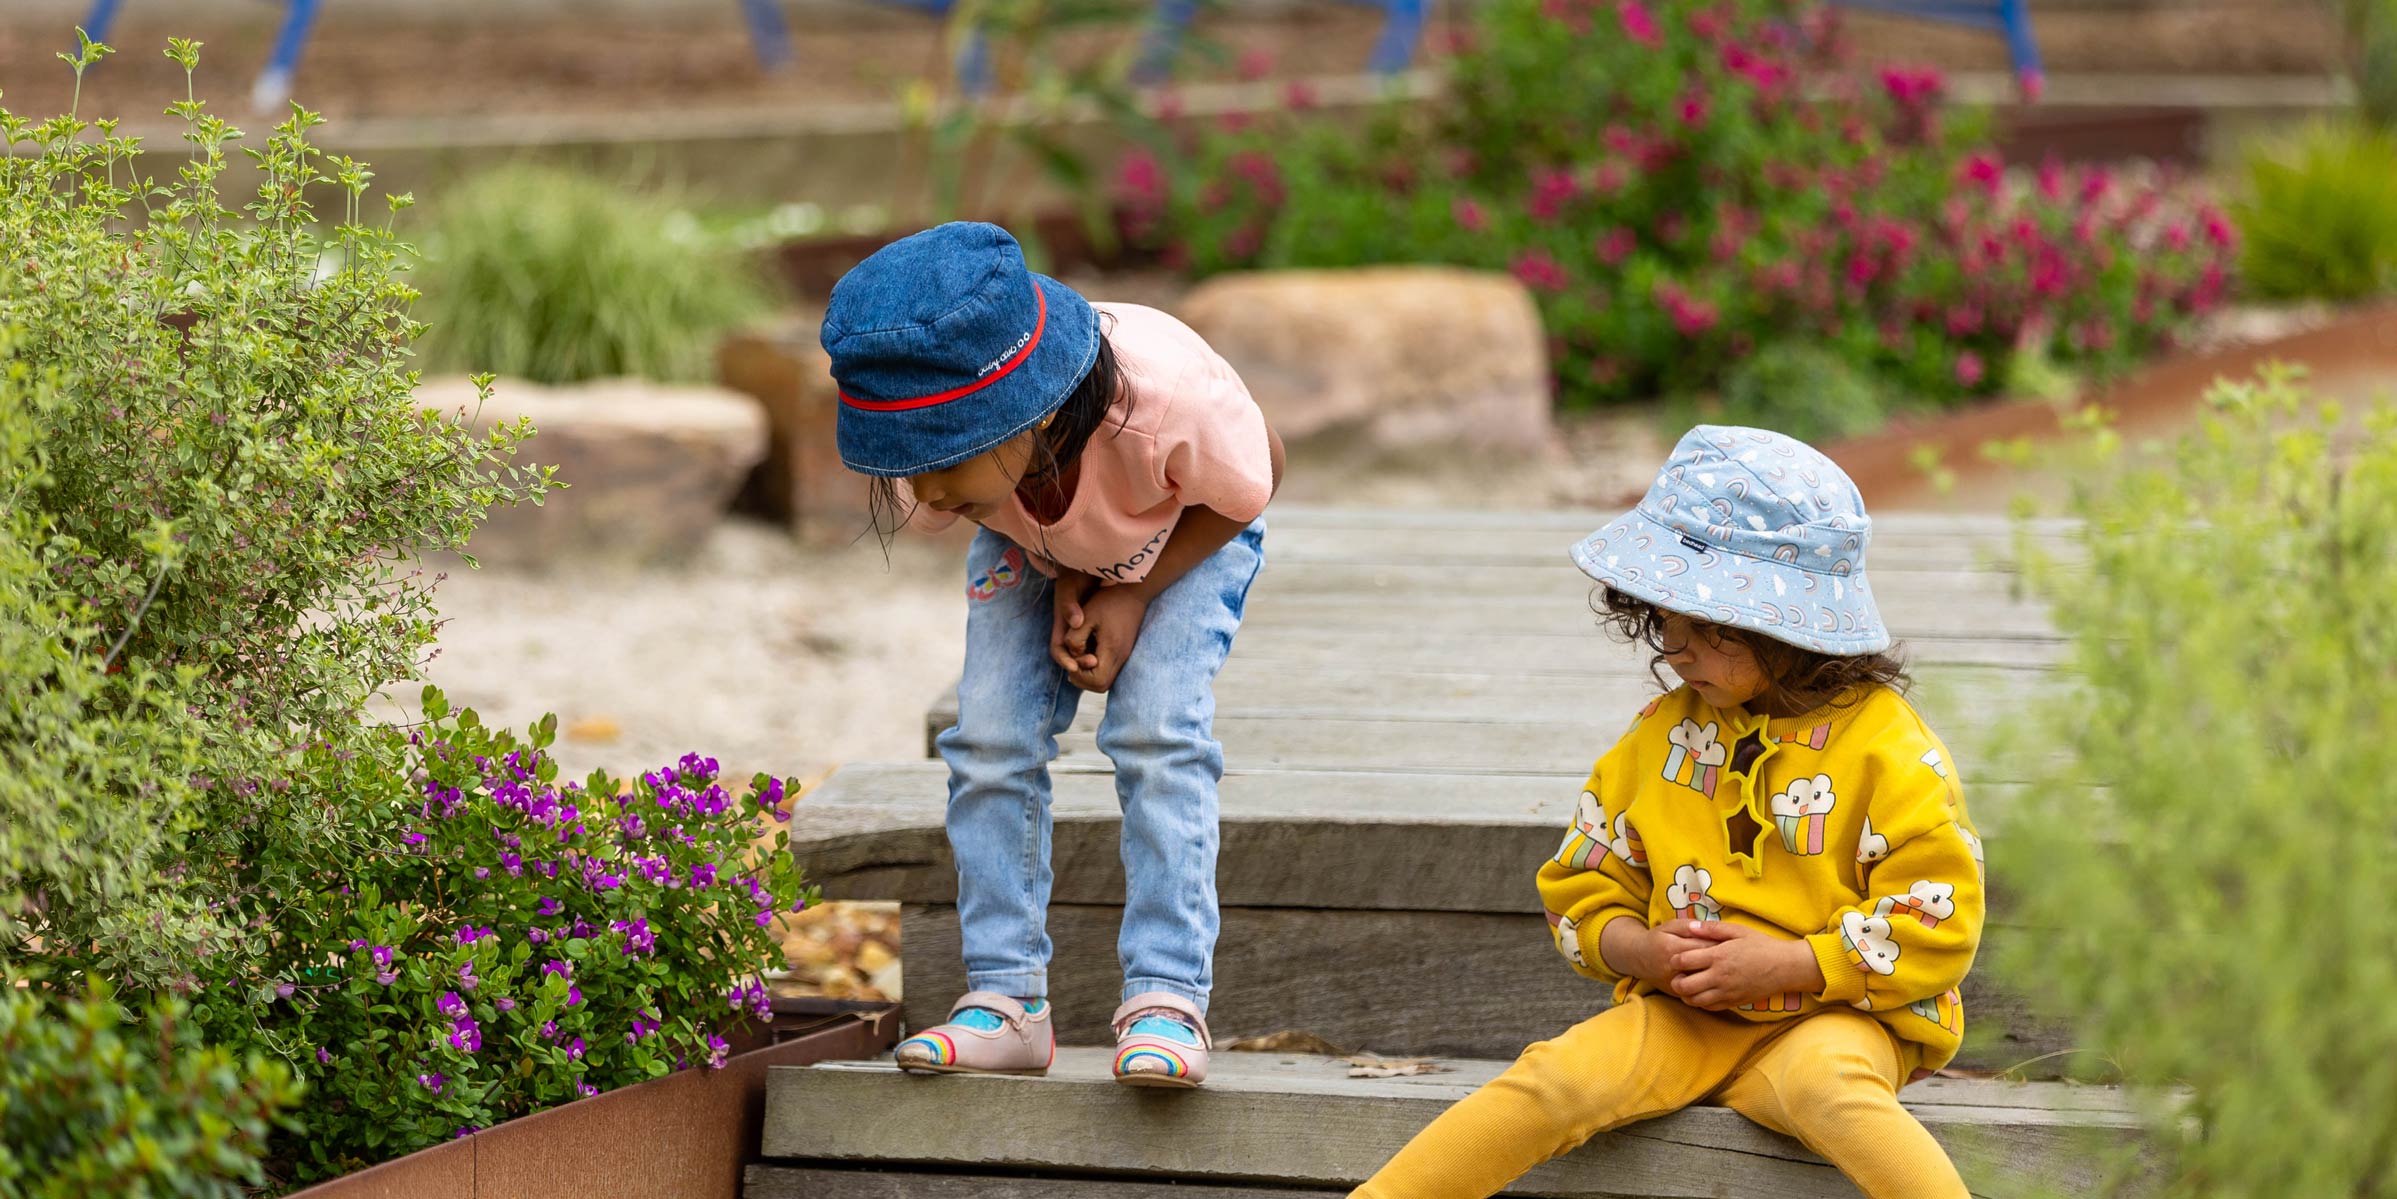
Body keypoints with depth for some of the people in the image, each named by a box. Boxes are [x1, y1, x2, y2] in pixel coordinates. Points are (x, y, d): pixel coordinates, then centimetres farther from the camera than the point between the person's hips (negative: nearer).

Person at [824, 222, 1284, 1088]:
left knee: (1158, 732, -20)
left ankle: (1167, 998, -17)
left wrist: (1132, 596, -24)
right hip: (1036, 540, 3)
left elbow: (1251, 488, -21)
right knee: (991, 739, -12)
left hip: (1191, 529, -3)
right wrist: (1065, 586, -20)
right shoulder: (954, 449, -35)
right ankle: (1007, 1000, -6)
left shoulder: (1170, 399, -45)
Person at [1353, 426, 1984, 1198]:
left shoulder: (1886, 748, -6)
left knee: (1826, 1087, -38)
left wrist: (1789, 963, -16)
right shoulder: (1663, 735, 9)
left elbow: (1939, 924, -8)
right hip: (1680, 1016, 4)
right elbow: (1582, 887, 16)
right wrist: (1639, 949, -7)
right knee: (1557, 1078, -22)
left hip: (1834, 1014, -4)